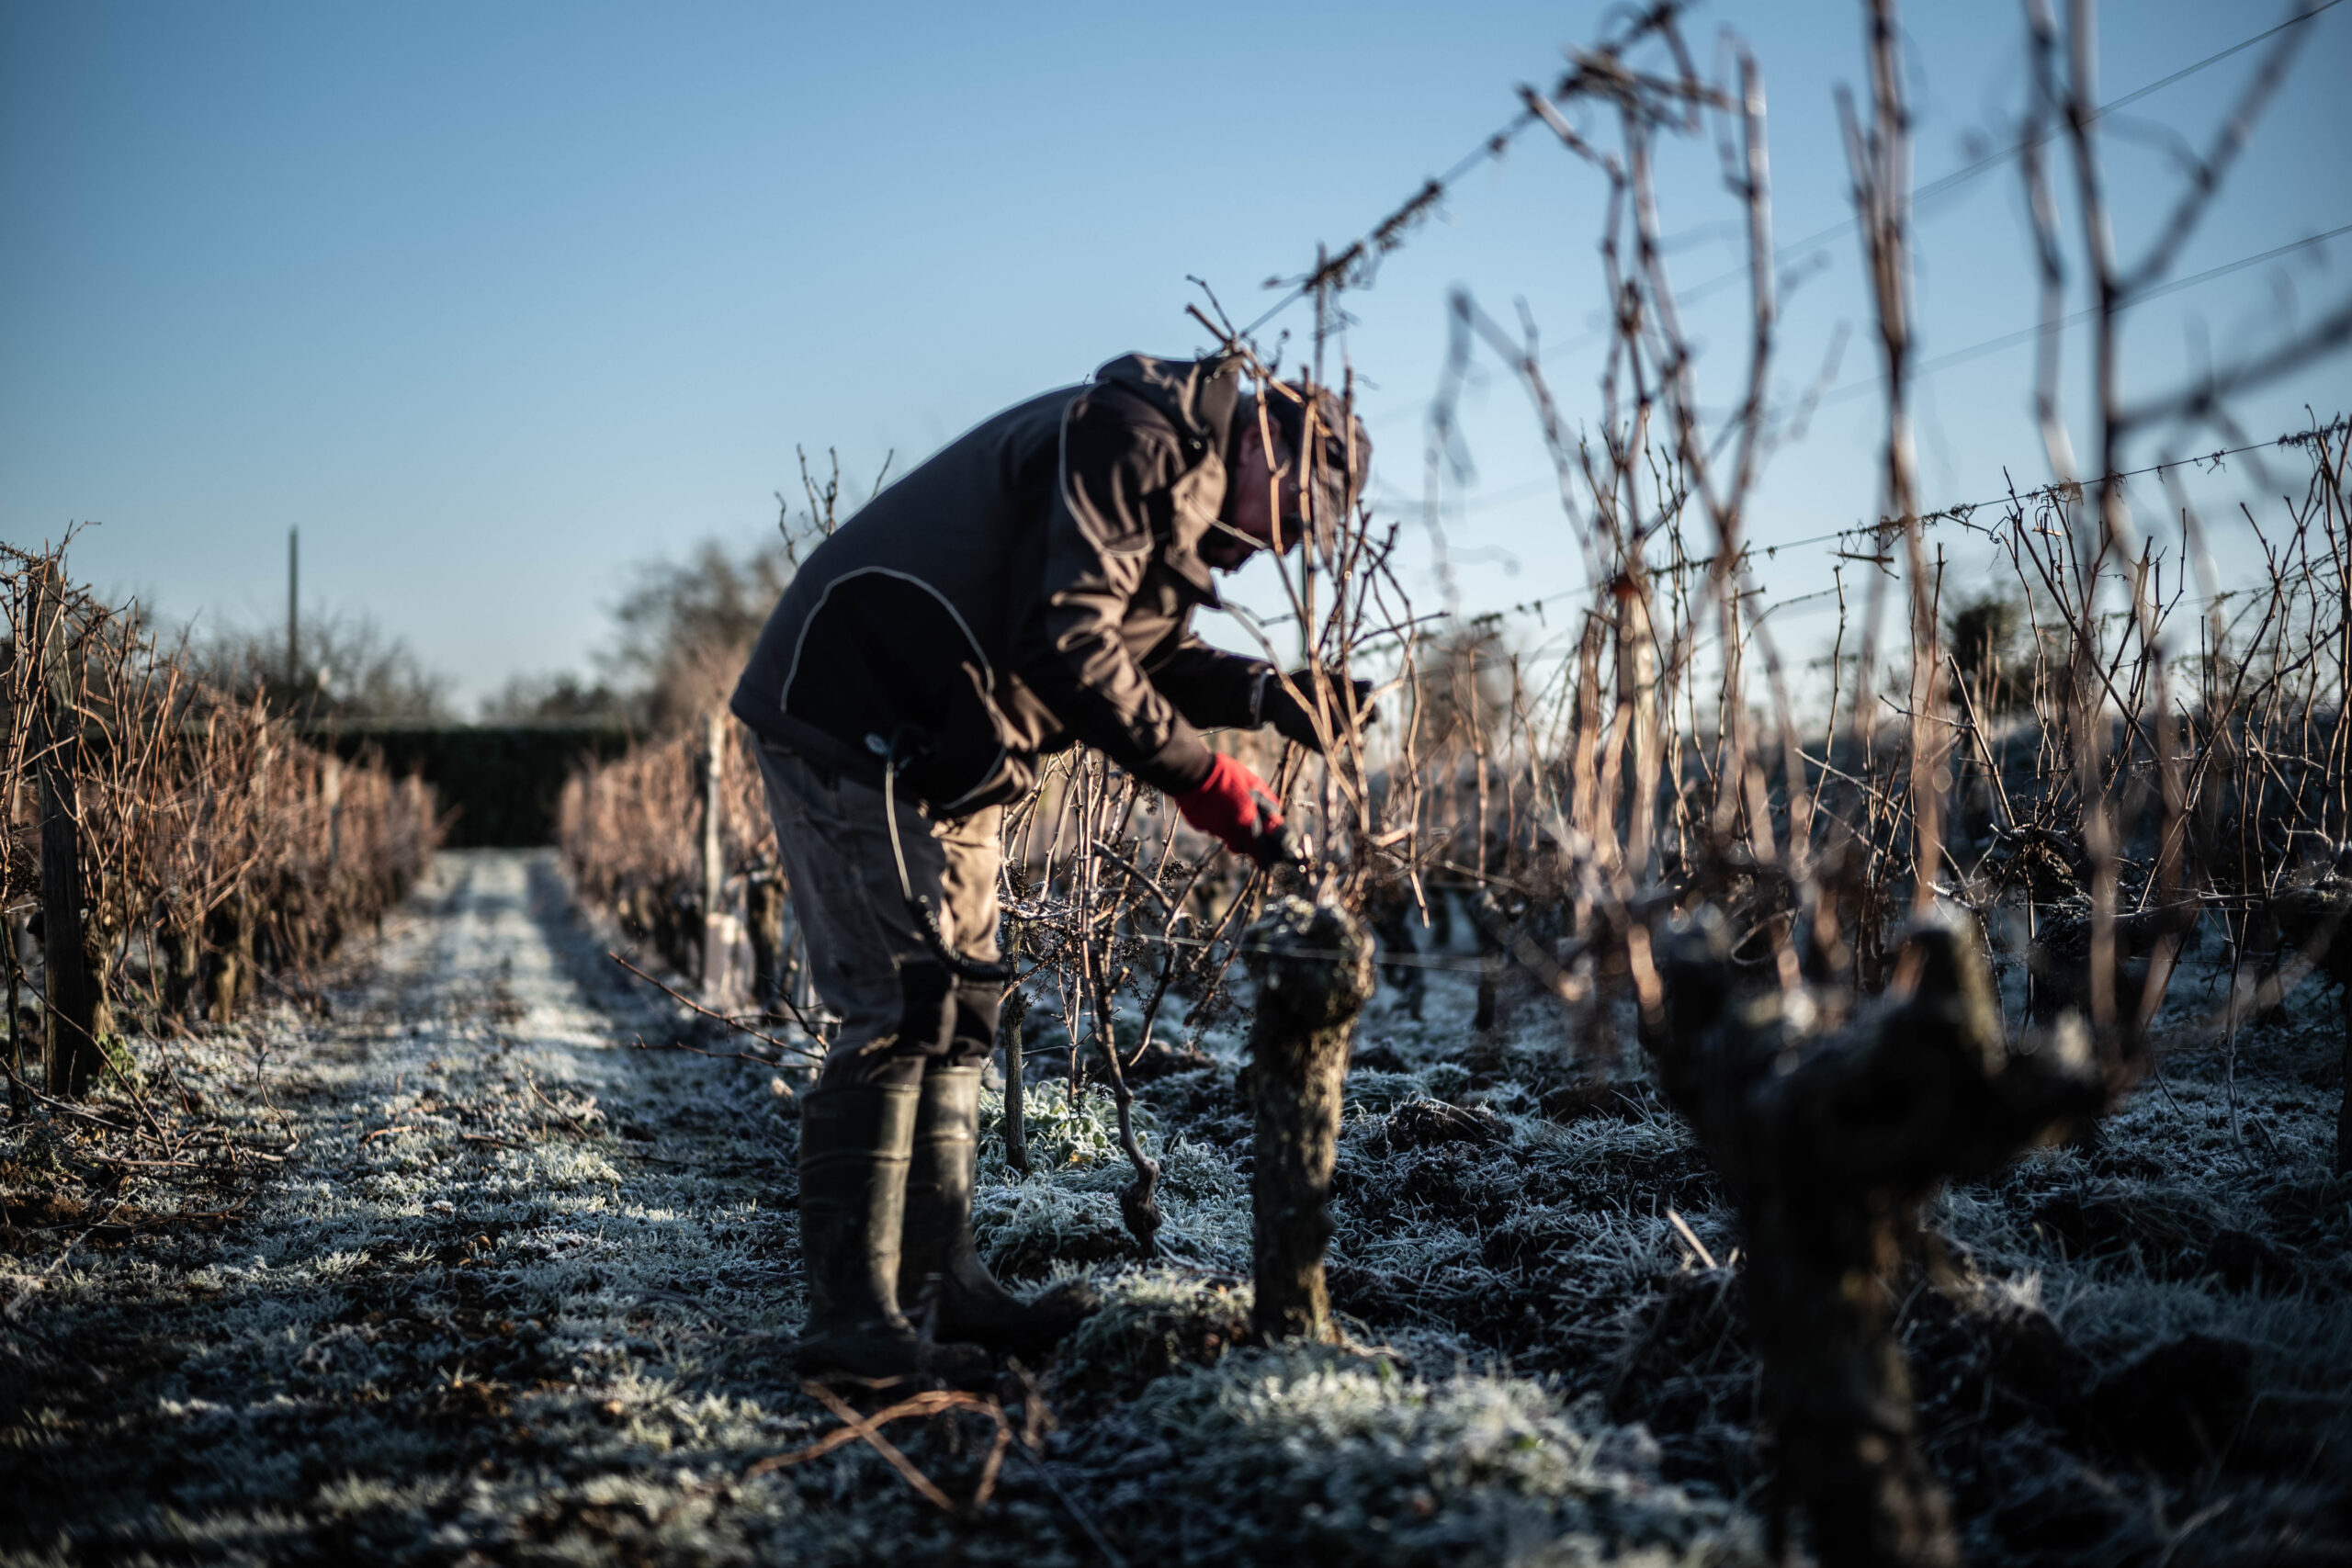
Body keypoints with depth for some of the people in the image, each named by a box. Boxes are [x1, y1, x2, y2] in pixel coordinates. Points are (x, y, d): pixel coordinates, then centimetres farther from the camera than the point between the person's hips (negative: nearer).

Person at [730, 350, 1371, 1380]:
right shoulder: (1128, 440, -18)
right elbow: (1065, 643, -28)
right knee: (902, 1002, -14)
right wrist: (1200, 777, -23)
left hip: (938, 756, 11)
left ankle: (937, 1281, 16)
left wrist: (1268, 695, 3)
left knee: (960, 1004, 10)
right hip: (854, 722, -11)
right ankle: (850, 1314, -10)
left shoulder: (1182, 478, 15)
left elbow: (1145, 650, 20)